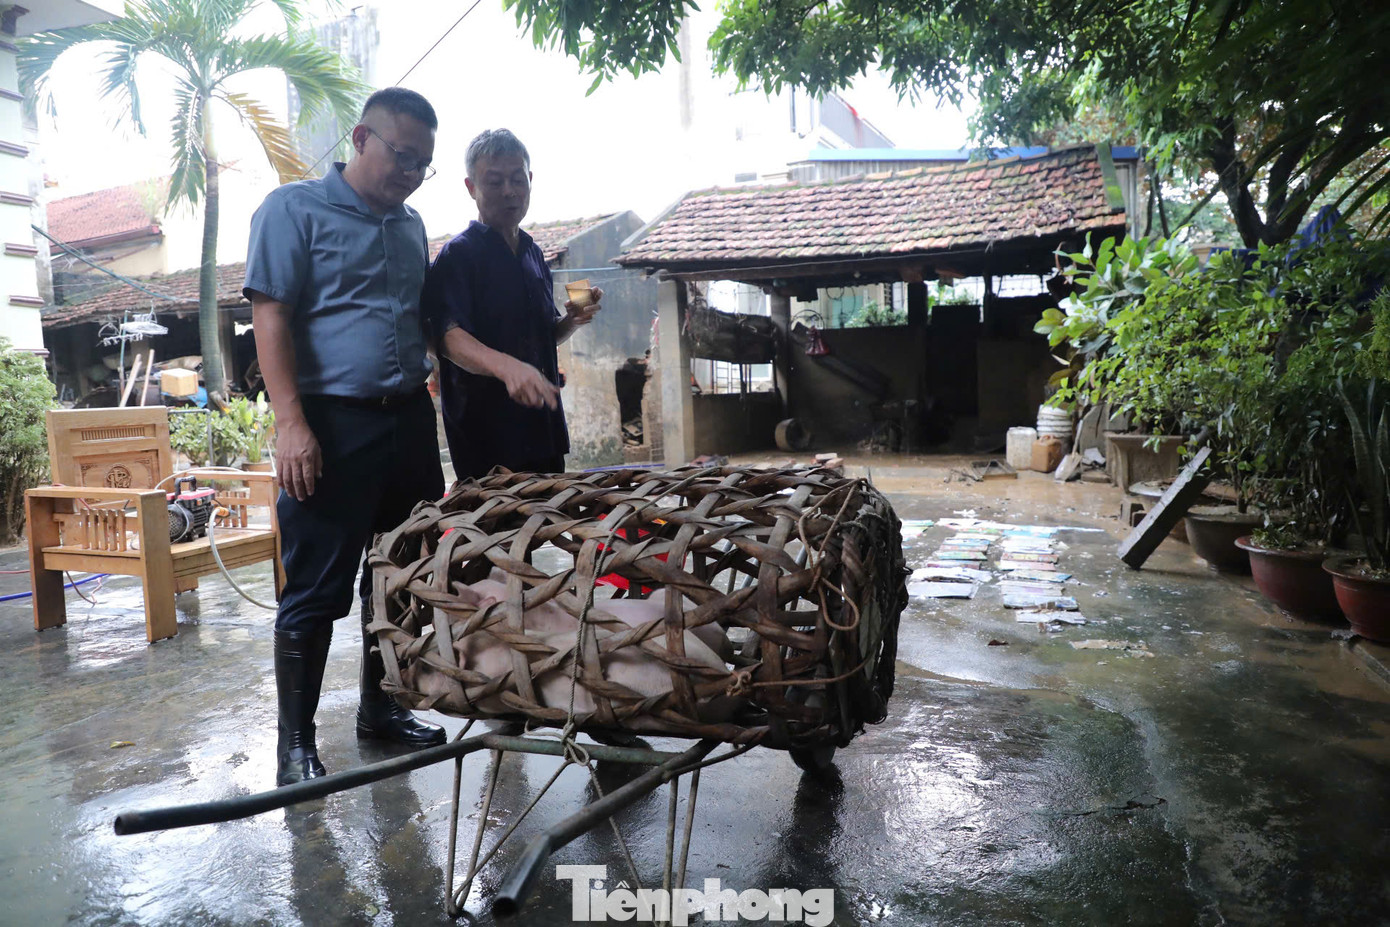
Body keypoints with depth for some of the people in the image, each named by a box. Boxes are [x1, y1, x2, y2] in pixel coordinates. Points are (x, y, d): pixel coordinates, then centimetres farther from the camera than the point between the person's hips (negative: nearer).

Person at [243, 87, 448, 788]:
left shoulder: (410, 225, 17)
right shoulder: (294, 209, -1)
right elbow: (271, 316, -9)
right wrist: (291, 423, -18)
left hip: (409, 420, 7)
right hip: (333, 422, -6)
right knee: (316, 590, -1)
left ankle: (379, 709, 29)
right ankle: (296, 742, 13)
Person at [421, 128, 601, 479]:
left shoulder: (533, 253, 15)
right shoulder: (458, 254, -7)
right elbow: (449, 337, -22)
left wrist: (572, 319, 0)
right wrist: (507, 366, -40)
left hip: (544, 430, 7)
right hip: (486, 434, -7)